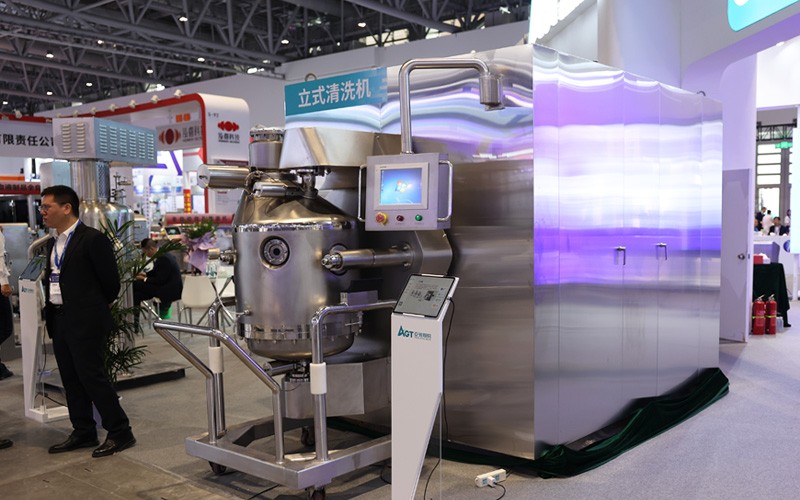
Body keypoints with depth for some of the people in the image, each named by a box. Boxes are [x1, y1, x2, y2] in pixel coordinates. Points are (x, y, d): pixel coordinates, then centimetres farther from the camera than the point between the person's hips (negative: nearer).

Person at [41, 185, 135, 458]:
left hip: (86, 322, -8)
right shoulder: (53, 243, 14)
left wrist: (97, 309, 3)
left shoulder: (93, 239, -12)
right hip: (59, 320, 8)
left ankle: (120, 432, 3)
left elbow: (111, 281, -10)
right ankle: (83, 433, 22)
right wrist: (50, 314, 11)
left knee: (91, 376, -7)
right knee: (71, 380, 12)